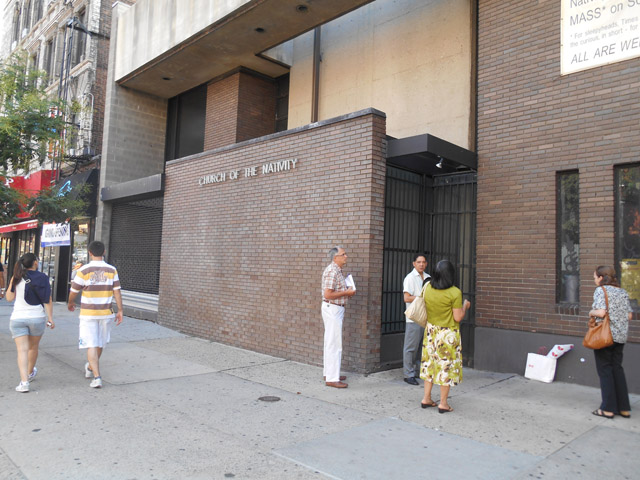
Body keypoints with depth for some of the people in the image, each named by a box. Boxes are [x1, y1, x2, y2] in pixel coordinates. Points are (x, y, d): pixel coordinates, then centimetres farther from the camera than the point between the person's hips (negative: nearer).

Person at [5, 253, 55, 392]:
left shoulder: (16, 278, -2)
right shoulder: (42, 278, -4)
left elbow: (9, 298, 3)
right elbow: (48, 301, -8)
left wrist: (12, 283, 15)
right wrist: (50, 318, -5)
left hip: (18, 318, 0)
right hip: (37, 317, 0)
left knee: (22, 350, -2)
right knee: (33, 347, 21)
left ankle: (24, 381, -12)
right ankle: (30, 374, 41)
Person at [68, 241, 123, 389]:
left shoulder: (84, 270, -9)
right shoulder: (112, 270, -3)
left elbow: (74, 292, -1)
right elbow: (117, 292, -3)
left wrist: (70, 303, 19)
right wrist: (120, 311, 3)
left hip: (88, 314, -3)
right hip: (106, 313, 3)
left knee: (91, 345, 0)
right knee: (100, 343, 19)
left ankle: (97, 377, -8)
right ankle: (90, 368, 40)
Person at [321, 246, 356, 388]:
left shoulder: (338, 271, 14)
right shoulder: (332, 271, -18)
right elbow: (328, 294, -24)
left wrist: (347, 291, 7)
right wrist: (346, 293, -16)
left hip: (336, 309, 11)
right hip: (332, 309, -11)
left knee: (331, 343, 16)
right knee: (334, 344, -8)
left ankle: (329, 373, 25)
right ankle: (332, 378, -4)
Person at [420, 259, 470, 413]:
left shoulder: (427, 288, -3)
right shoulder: (455, 293, -18)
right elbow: (458, 317, -15)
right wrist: (465, 306, 2)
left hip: (431, 332, 5)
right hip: (448, 335, -5)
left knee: (430, 363, 15)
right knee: (446, 365, 6)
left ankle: (426, 399, 22)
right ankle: (443, 403, 13)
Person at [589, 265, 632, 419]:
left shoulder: (601, 290, -10)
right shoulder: (622, 292, 10)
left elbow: (601, 312, -21)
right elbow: (629, 316, 7)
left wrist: (591, 312, -2)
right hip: (620, 336, 7)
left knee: (605, 370, 2)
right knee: (617, 369, 14)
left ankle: (608, 408, 7)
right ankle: (624, 408, 18)